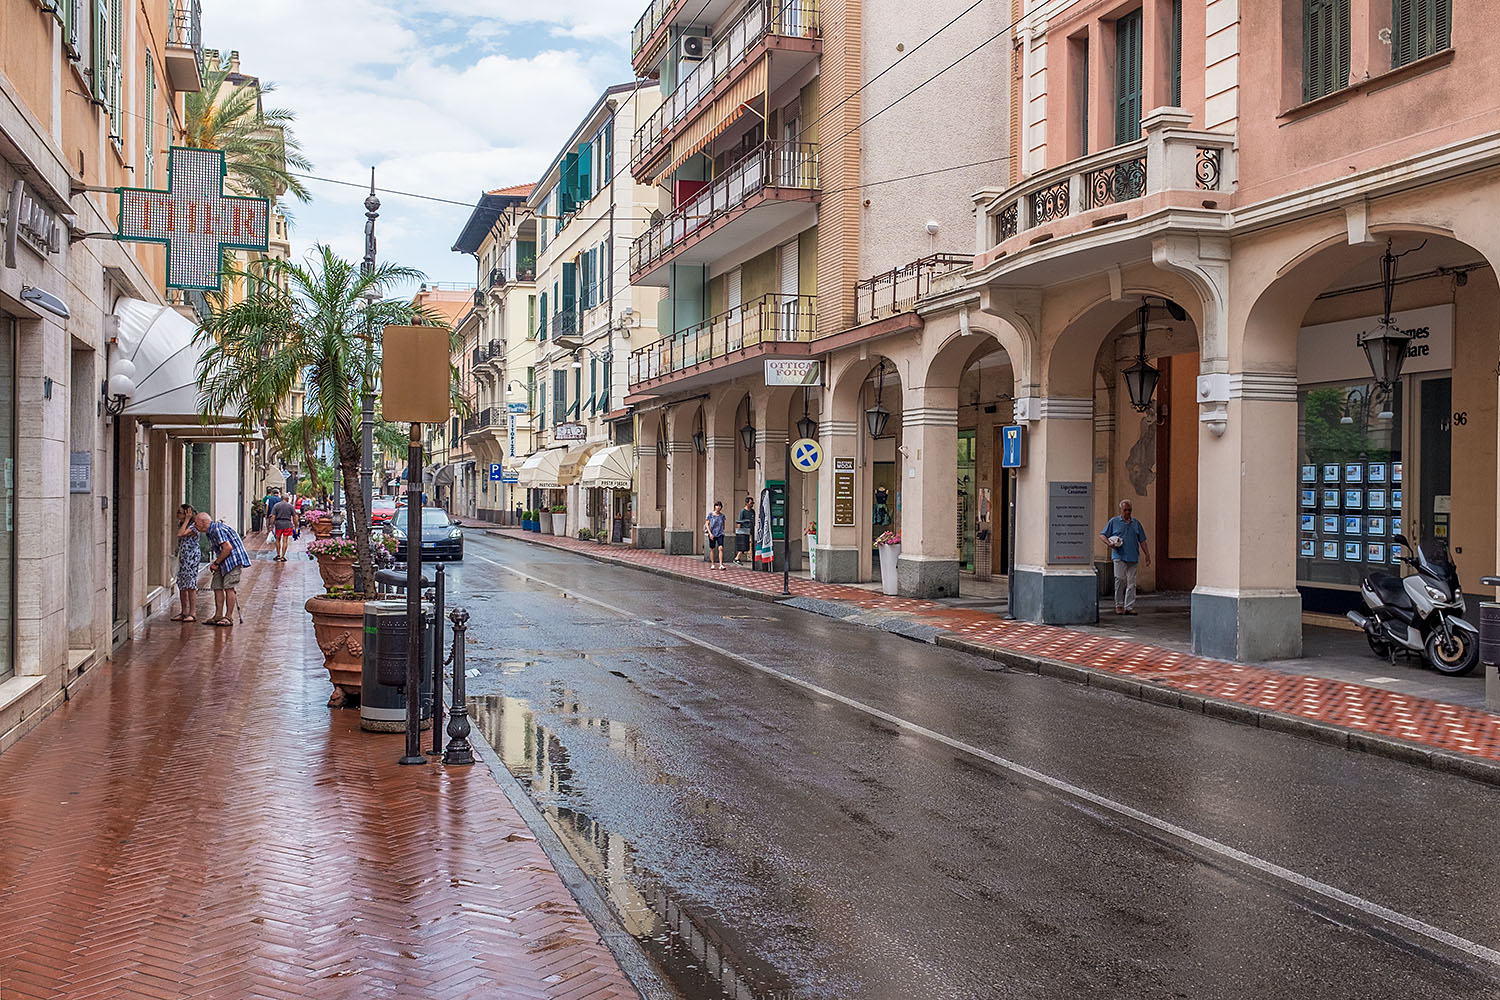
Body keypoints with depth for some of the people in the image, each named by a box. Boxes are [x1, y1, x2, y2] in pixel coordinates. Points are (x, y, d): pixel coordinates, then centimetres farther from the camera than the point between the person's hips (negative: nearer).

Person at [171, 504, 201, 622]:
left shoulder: (194, 526, -13)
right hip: (182, 557, 9)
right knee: (181, 586, 10)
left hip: (192, 557, -9)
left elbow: (180, 534, -24)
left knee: (191, 586, -8)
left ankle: (193, 613, -4)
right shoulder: (181, 524, 13)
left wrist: (187, 519, -20)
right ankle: (184, 612, 16)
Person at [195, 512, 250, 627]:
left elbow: (227, 548, -24)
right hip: (224, 562, 10)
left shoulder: (217, 529, -18)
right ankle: (218, 616, 11)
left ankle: (229, 617, -5)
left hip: (234, 559, -10)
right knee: (217, 587, 6)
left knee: (228, 587, -10)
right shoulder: (211, 531, 15)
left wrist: (216, 563, -15)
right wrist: (216, 563, 9)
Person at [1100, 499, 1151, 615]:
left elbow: (1142, 541, 18)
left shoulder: (1136, 523, 17)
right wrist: (1109, 543, -11)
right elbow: (1102, 535, 8)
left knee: (1131, 582, 0)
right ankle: (1119, 605, 1)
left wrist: (1147, 555, 12)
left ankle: (1129, 607, 2)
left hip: (1133, 557, 3)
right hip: (1119, 557, -3)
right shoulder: (1114, 522, 9)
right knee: (1120, 579, -11)